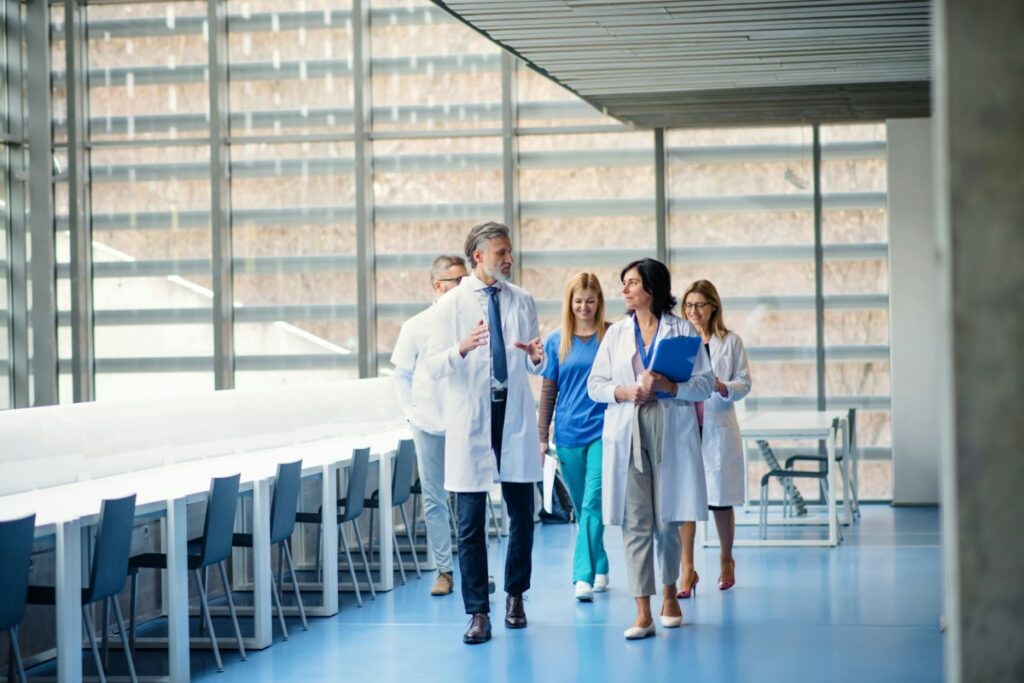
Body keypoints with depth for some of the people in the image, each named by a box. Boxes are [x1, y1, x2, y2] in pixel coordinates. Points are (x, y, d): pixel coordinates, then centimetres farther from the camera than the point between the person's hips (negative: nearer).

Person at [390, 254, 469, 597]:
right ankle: (443, 571, 13)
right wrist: (411, 411, 1)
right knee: (434, 501, 5)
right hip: (429, 424, 1)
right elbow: (402, 374, 9)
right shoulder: (416, 327, 1)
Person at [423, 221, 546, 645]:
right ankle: (478, 613, 5)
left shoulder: (522, 301, 8)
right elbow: (433, 367, -6)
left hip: (515, 416, 3)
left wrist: (536, 357, -12)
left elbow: (535, 368, 12)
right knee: (470, 521, -1)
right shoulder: (452, 304, 0)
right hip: (470, 419, -2)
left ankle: (515, 595, 26)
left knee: (522, 514, 7)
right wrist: (462, 348, -25)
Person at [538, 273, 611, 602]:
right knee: (581, 507, 11)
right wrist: (542, 436, 6)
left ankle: (584, 576, -16)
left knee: (593, 503, -13)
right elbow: (548, 391, 10)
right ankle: (600, 568, 24)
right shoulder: (556, 341, 6)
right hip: (568, 433, 3)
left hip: (603, 431, -3)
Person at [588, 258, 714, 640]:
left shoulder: (681, 330, 3)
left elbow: (705, 383, -1)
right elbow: (595, 384, 9)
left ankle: (669, 593, 29)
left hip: (671, 435, -2)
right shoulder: (617, 333, 12)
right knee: (635, 522, -5)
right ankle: (643, 613, -6)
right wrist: (626, 392, -9)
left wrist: (668, 386, -17)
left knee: (668, 521, 6)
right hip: (627, 433, 2)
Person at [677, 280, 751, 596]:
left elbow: (744, 383, 4)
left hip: (718, 429, 0)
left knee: (721, 501, 6)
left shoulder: (730, 342, 5)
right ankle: (687, 569, -2)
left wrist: (723, 387, -15)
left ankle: (726, 560, 26)